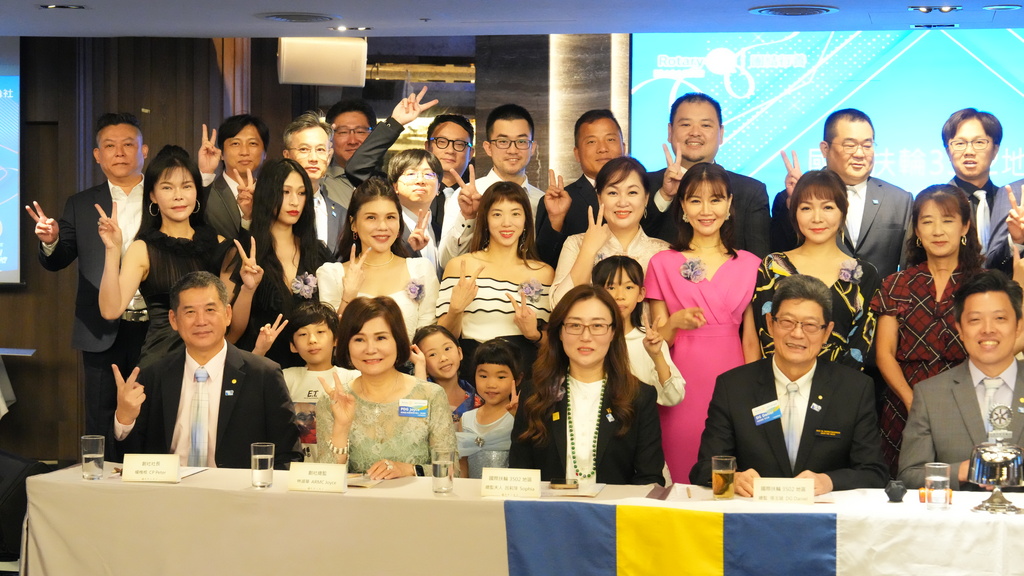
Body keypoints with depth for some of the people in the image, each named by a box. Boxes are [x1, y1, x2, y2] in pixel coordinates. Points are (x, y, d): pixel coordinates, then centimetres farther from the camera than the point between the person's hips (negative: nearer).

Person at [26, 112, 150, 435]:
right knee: (102, 425, 6)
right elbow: (56, 262, 5)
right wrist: (50, 240, -18)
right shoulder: (81, 205, 10)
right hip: (102, 332, 1)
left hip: (157, 328, -1)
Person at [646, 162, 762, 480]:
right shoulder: (663, 263, 5)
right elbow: (658, 339, 6)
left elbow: (750, 339, 7)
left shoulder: (749, 265, 8)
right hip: (682, 387, -1)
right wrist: (675, 323, -14)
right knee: (682, 477, 0)